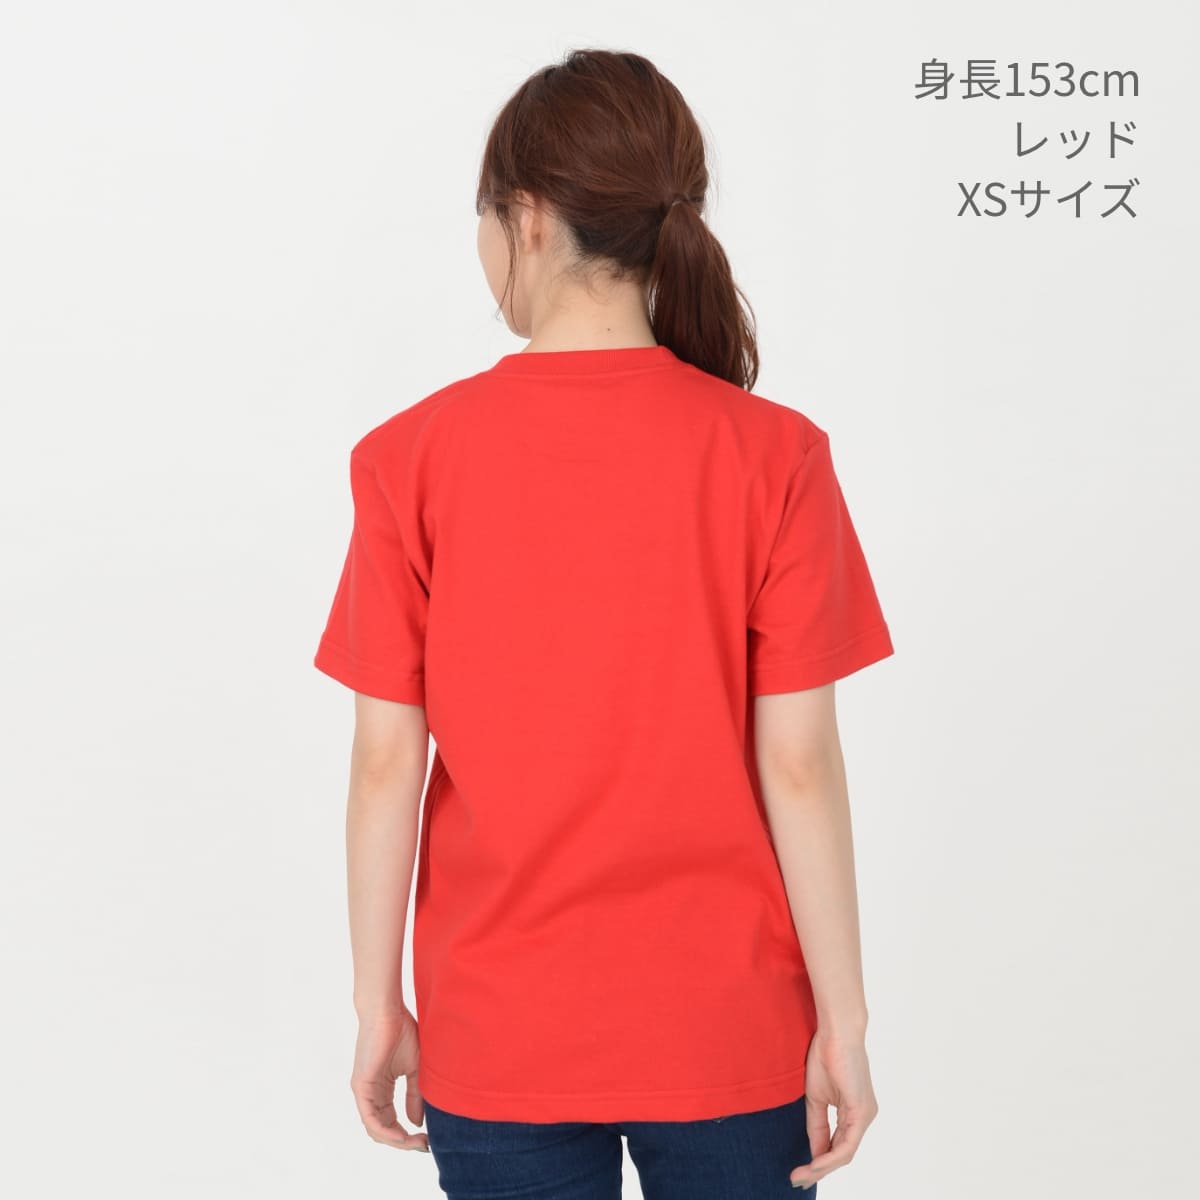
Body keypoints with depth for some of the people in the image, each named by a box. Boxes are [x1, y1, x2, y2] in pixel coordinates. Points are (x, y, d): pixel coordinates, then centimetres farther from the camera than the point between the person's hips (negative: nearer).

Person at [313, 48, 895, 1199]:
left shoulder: (413, 460, -10)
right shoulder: (771, 457, -11)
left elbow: (387, 764, -7)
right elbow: (797, 766, -10)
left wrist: (379, 1006, 4)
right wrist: (842, 1019, -1)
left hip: (499, 1034, 0)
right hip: (725, 1025, 0)